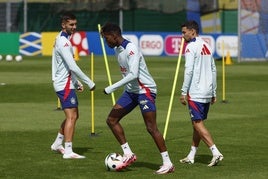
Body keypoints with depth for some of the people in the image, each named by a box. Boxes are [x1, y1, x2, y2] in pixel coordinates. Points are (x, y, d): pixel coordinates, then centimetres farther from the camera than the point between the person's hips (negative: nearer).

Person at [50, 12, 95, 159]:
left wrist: (77, 83, 20)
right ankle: (68, 151, -15)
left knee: (73, 116, 17)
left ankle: (57, 144, 26)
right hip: (64, 84, -10)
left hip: (67, 83, 10)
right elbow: (72, 66, -23)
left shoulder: (63, 39, 16)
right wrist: (89, 83, -18)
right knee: (71, 116, -13)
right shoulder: (63, 41, -17)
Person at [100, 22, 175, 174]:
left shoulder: (131, 49, -20)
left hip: (145, 90, -10)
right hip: (131, 91, 10)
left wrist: (112, 88, -26)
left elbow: (133, 75, -29)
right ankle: (128, 154, 5)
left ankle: (168, 164, -6)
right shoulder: (117, 50, 9)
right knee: (111, 120, 3)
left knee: (151, 128, -11)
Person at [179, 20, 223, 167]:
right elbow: (213, 70, 17)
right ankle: (191, 156, 18)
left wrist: (184, 92, -13)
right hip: (207, 92, 8)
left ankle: (216, 153, -17)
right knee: (197, 123, 14)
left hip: (195, 93, -8)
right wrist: (213, 92, 20)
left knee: (198, 124, -7)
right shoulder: (206, 46, 15)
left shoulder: (191, 47, -10)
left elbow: (189, 71, -16)